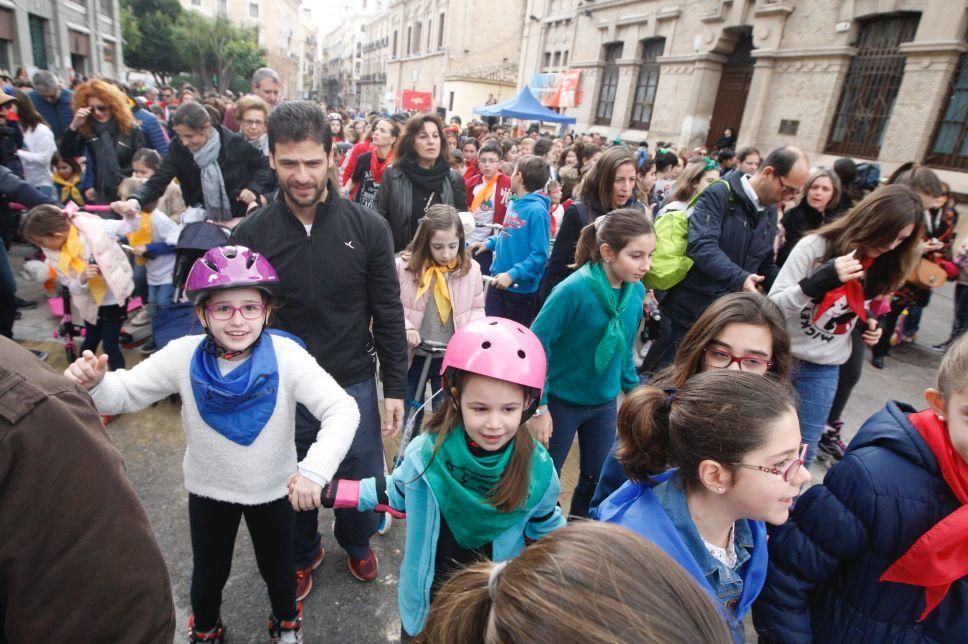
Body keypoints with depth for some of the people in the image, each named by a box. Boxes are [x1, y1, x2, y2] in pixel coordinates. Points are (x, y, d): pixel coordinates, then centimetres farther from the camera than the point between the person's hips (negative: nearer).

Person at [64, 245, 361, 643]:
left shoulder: (286, 355, -27)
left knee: (277, 567, 23)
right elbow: (125, 394, -10)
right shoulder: (183, 355, -19)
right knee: (209, 571, 26)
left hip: (275, 489, -1)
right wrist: (92, 385, -33)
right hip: (208, 489, 2)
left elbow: (342, 409, -32)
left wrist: (315, 470, -44)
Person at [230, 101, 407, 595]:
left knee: (362, 483, 16)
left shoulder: (366, 226, -10)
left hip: (354, 386, 0)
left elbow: (388, 313, -4)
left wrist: (395, 387, -3)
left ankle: (356, 543, 49)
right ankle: (303, 555, 49)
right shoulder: (251, 234, -9)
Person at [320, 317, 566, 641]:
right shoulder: (427, 452, -24)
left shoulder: (537, 468, -23)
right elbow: (398, 492, -2)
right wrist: (327, 491, -7)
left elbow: (546, 527, -2)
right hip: (429, 597, 1)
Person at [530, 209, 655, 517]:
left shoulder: (636, 291, -8)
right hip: (561, 400, -5)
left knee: (598, 480, 18)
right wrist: (538, 407, -19)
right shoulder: (574, 290, -27)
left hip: (605, 403, 6)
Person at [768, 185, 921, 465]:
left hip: (825, 368, 4)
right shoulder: (816, 246, -15)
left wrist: (869, 323, 0)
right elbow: (773, 306, -19)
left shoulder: (881, 266, 4)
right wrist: (821, 279, -34)